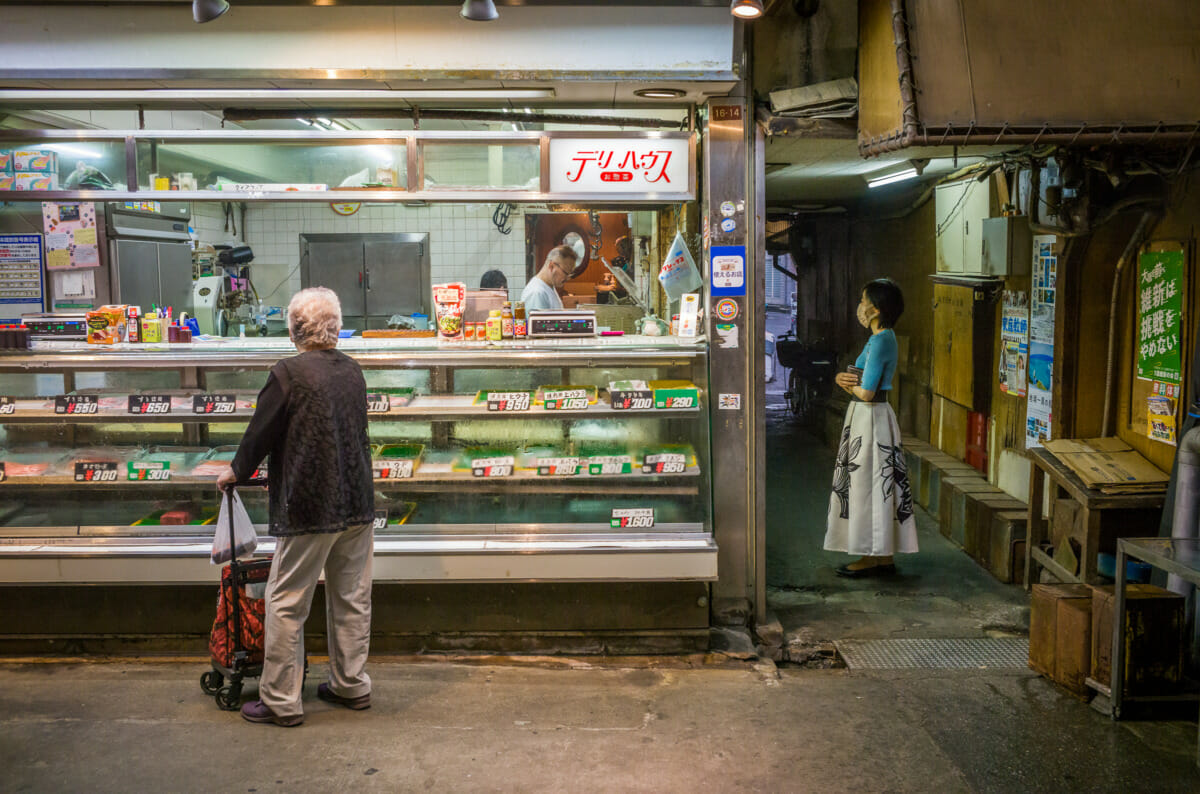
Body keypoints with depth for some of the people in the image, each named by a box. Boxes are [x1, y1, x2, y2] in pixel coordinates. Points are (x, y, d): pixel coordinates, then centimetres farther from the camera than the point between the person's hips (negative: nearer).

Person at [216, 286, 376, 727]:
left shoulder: (289, 373, -13)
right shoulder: (352, 371, 7)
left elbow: (261, 431, -6)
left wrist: (237, 471, 15)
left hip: (309, 508, -6)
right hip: (358, 504, 7)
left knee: (286, 606, 4)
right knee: (352, 599, 15)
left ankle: (280, 701, 11)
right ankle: (351, 685, 26)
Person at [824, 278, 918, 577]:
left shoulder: (880, 341, -18)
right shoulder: (881, 338, 13)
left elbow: (866, 392, -24)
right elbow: (862, 378, 17)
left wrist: (849, 385, -3)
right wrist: (842, 378, -5)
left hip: (871, 418, -10)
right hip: (867, 416, 10)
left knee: (868, 485, -3)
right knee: (877, 485, 12)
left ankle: (873, 558, 4)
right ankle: (883, 556, 19)